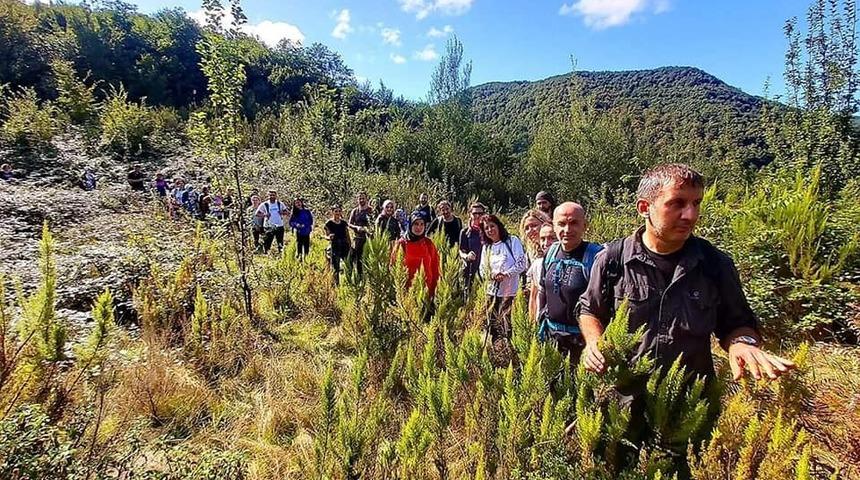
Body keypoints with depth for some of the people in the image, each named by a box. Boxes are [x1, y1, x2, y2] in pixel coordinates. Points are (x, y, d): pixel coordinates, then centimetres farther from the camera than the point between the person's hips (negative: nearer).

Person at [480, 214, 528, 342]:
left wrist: (506, 274, -18)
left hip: (509, 290, -5)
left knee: (506, 323, -7)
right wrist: (491, 275, -10)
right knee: (492, 323, 9)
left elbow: (522, 264, -9)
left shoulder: (512, 241, -3)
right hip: (493, 290, 5)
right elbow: (482, 269, 11)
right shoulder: (486, 247, 13)